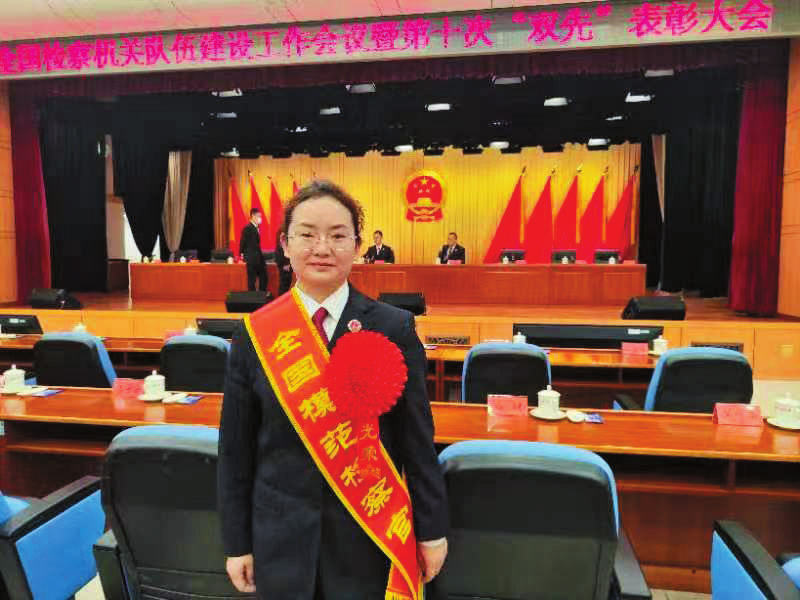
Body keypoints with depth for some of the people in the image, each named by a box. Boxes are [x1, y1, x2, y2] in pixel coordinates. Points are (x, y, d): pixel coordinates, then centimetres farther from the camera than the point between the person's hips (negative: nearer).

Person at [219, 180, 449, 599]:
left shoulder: (394, 327, -9)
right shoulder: (254, 333, -5)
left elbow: (417, 438, -4)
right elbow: (236, 448, 0)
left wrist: (431, 529, 0)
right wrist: (237, 542, 3)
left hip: (370, 534, -1)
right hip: (281, 536, 2)